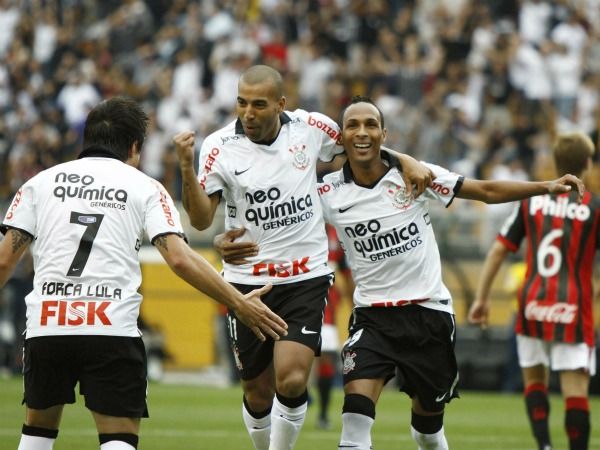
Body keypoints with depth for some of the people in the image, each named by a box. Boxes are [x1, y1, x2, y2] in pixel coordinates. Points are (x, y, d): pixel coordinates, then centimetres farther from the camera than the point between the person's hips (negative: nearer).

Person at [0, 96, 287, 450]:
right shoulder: (145, 188, 8)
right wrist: (239, 303, 1)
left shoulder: (41, 182, 14)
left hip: (46, 326, 2)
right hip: (113, 331, -2)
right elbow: (180, 258, -4)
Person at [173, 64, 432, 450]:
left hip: (306, 277, 0)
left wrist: (406, 161, 8)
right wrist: (187, 168, -26)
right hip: (247, 281, 0)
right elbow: (201, 219, -12)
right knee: (258, 392, 7)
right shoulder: (220, 147, -8)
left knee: (291, 381, -17)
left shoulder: (311, 128, -4)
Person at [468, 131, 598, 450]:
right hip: (573, 310, -3)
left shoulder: (532, 201, 5)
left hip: (533, 306, 3)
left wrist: (482, 297, 11)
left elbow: (499, 250, 5)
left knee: (534, 380, 16)